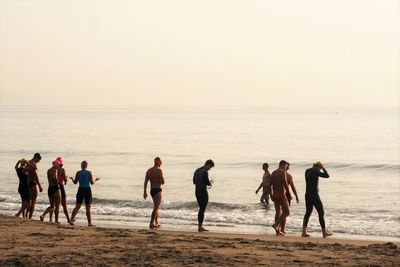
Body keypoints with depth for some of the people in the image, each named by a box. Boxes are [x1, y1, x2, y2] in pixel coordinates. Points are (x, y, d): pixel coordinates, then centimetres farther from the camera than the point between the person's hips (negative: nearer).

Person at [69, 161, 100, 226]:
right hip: (87, 190, -2)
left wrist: (72, 179, 21)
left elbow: (75, 182, 1)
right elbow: (92, 183, -7)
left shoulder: (78, 173, -3)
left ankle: (71, 219, 1)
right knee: (88, 208, 6)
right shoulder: (89, 173, -7)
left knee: (77, 206, 12)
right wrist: (96, 180, 13)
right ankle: (89, 223, 8)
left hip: (80, 190, 2)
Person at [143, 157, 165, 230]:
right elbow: (163, 182, -15)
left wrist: (145, 192, 7)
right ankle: (151, 224, -11)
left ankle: (157, 223, 27)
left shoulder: (149, 170, 9)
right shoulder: (159, 170, -12)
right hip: (158, 190, -7)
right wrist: (162, 182, 9)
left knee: (157, 207, 22)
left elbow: (145, 182, 5)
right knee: (156, 208, -5)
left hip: (152, 190, 7)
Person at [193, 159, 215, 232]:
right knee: (202, 209, -3)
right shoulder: (205, 172, -15)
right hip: (203, 191, -9)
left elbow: (194, 182, 17)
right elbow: (207, 183, -19)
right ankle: (200, 227, -2)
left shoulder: (197, 170, 12)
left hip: (197, 191, 9)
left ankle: (200, 226, 18)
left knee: (201, 209, 16)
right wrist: (210, 182, 5)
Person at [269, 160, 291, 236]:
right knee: (287, 212, -1)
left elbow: (270, 185, 12)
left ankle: (278, 231, 11)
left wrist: (271, 196, 18)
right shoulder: (283, 173, -11)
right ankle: (276, 224, -14)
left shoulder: (273, 173, 12)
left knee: (278, 212, 12)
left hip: (275, 195, 8)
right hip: (281, 195, -8)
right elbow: (285, 184, -18)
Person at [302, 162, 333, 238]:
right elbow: (327, 175, -12)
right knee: (321, 212, 2)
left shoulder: (307, 171, 10)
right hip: (314, 195, -8)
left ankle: (304, 232, 7)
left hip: (307, 195, 8)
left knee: (308, 212, 13)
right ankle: (324, 232, 5)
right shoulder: (315, 171, -13)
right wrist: (323, 168, 1)